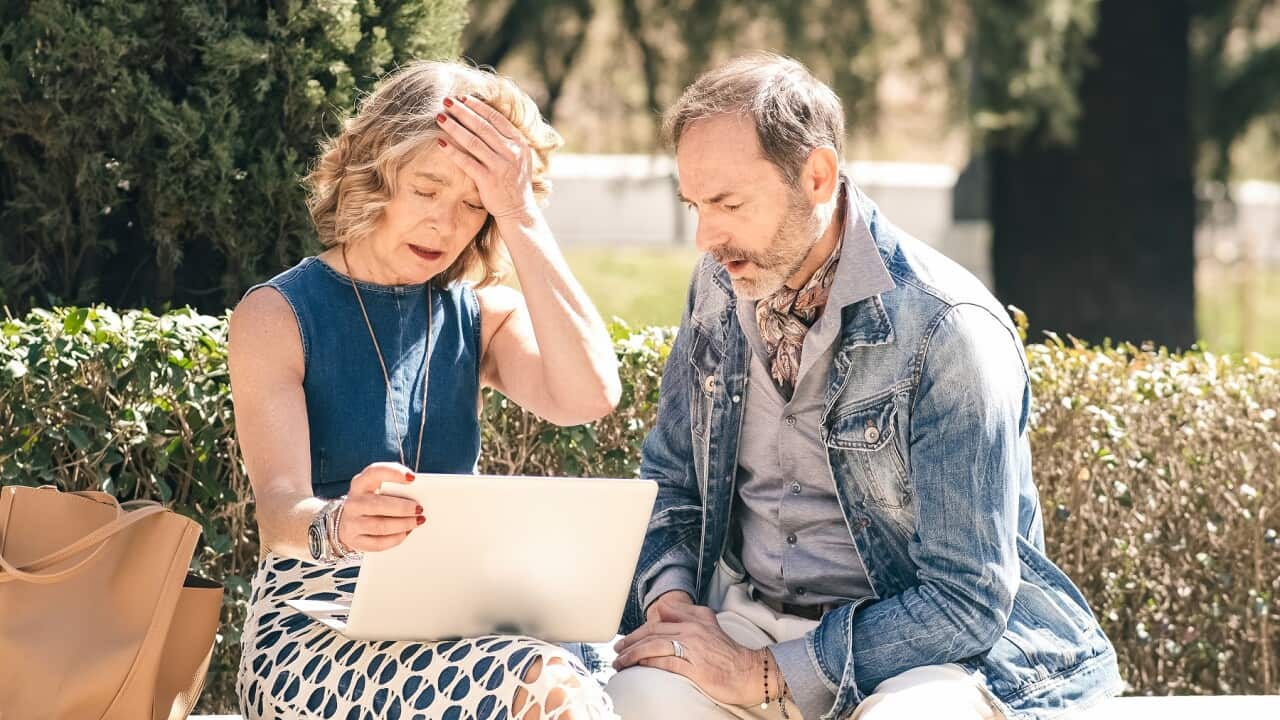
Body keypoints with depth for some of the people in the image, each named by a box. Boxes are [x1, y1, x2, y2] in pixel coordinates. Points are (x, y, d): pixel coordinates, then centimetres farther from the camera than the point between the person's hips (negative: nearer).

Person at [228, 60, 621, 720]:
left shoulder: (482, 317, 12)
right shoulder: (277, 316, 1)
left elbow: (589, 397, -10)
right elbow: (279, 514, -13)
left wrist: (520, 218, -9)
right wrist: (336, 525, -37)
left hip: (452, 622, 4)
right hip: (312, 633, -4)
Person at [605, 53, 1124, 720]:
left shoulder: (948, 331, -16)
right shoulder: (720, 285, 4)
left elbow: (966, 602, -18)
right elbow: (670, 477, 18)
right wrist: (669, 599, -4)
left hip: (927, 645, -4)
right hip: (744, 612, 4)